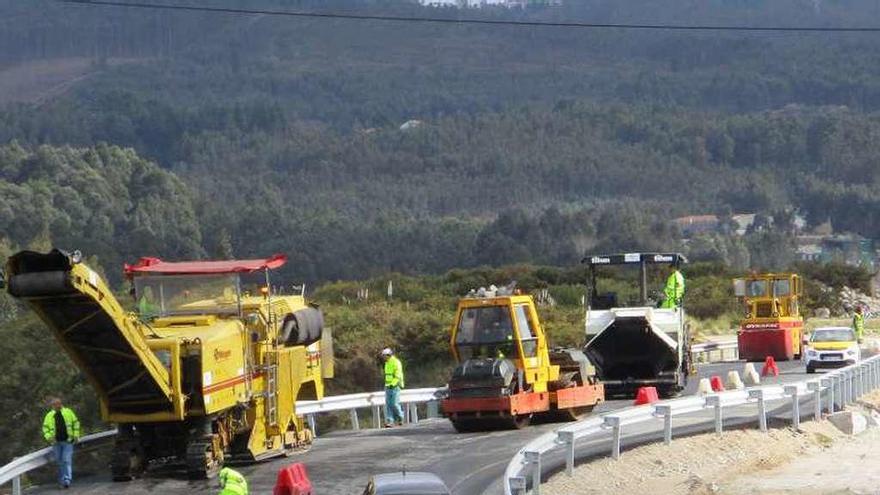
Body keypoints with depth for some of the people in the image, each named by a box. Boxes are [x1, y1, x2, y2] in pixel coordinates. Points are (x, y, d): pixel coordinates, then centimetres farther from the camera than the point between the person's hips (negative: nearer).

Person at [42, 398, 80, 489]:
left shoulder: (68, 412, 1)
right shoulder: (49, 415, 4)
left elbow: (76, 423, 7)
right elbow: (45, 427, 8)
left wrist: (76, 435, -1)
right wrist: (48, 436, -10)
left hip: (67, 441, -2)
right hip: (56, 442, 3)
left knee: (67, 460, -13)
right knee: (59, 462, 10)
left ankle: (67, 480, -17)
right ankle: (61, 479, 22)